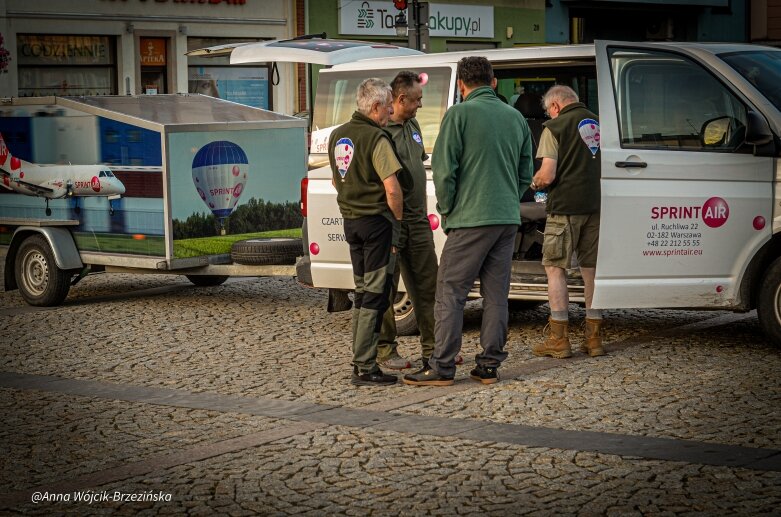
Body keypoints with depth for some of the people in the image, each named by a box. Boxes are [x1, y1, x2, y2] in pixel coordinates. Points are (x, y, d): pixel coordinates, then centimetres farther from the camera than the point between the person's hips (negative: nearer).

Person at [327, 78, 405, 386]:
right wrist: (398, 220, -7)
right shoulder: (376, 139, -16)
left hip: (350, 220, 8)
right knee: (376, 293, -4)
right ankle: (365, 369, -4)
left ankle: (359, 361, 21)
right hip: (377, 221, -8)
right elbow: (392, 189, -20)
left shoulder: (338, 136, 11)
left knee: (362, 291, 17)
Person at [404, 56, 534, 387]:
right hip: (508, 219, 6)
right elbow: (525, 174, 16)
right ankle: (489, 365, 11)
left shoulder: (459, 114, -7)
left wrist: (446, 209, 1)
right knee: (496, 294, 9)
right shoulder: (515, 117, 12)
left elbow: (443, 170, -11)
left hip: (470, 219, -6)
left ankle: (442, 367, -2)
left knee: (451, 292, -1)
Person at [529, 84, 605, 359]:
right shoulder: (598, 123, 12)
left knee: (555, 267, 3)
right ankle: (594, 338, 14)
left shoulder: (555, 127, -5)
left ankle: (558, 339, 1)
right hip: (597, 204, 5)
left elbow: (548, 175, -13)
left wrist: (535, 183, 9)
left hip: (566, 206, -5)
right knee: (591, 268, 11)